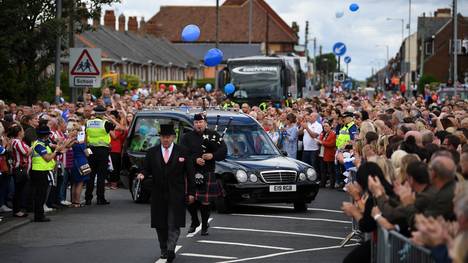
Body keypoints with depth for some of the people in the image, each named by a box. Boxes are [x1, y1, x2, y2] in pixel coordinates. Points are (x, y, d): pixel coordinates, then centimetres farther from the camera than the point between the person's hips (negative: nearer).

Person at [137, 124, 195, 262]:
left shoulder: (182, 152, 2)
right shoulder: (152, 152, 6)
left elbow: (190, 173, 3)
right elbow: (147, 168, 7)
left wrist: (191, 192, -1)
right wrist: (142, 174, -17)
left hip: (176, 195, -3)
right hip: (158, 195, 3)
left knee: (174, 224, -9)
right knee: (160, 224, 7)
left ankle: (171, 249, -15)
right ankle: (164, 249, 19)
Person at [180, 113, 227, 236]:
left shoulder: (213, 135, 8)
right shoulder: (187, 137, 6)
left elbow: (223, 151, 0)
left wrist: (212, 155, -17)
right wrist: (195, 159, -20)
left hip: (208, 173, 0)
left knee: (205, 201, 1)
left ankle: (204, 226, 14)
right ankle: (194, 221, 22)